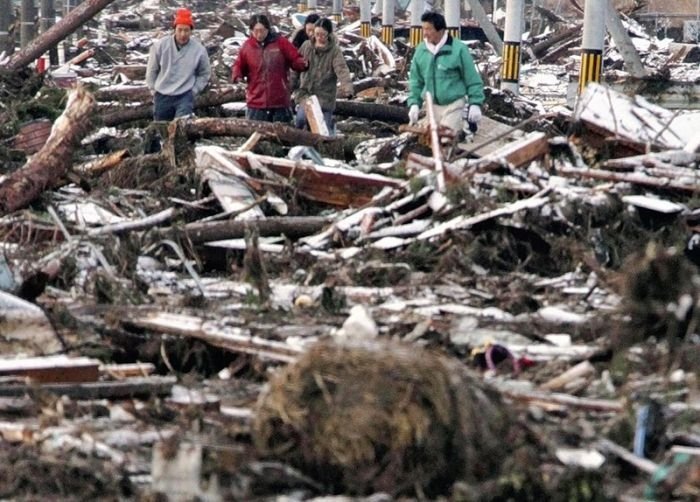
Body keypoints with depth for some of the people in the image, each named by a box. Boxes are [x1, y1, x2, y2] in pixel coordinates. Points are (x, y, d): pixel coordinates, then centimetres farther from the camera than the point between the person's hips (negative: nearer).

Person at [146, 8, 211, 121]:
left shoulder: (199, 49, -7)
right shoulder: (161, 45, -7)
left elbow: (204, 74, 8)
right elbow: (152, 70, 6)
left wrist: (194, 90, -1)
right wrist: (153, 89, 4)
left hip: (185, 96, -2)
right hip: (162, 96, 2)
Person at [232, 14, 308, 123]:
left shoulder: (280, 42, -1)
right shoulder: (247, 46, 3)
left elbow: (295, 59, 0)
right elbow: (239, 66, 13)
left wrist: (303, 64, -22)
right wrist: (237, 76, -8)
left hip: (280, 102, -1)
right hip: (256, 103, 1)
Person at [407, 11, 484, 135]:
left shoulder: (458, 49, -12)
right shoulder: (421, 50, 0)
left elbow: (473, 79, -7)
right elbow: (416, 81, 9)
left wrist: (475, 104, -10)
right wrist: (414, 103, 0)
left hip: (454, 105, -5)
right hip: (432, 106, 5)